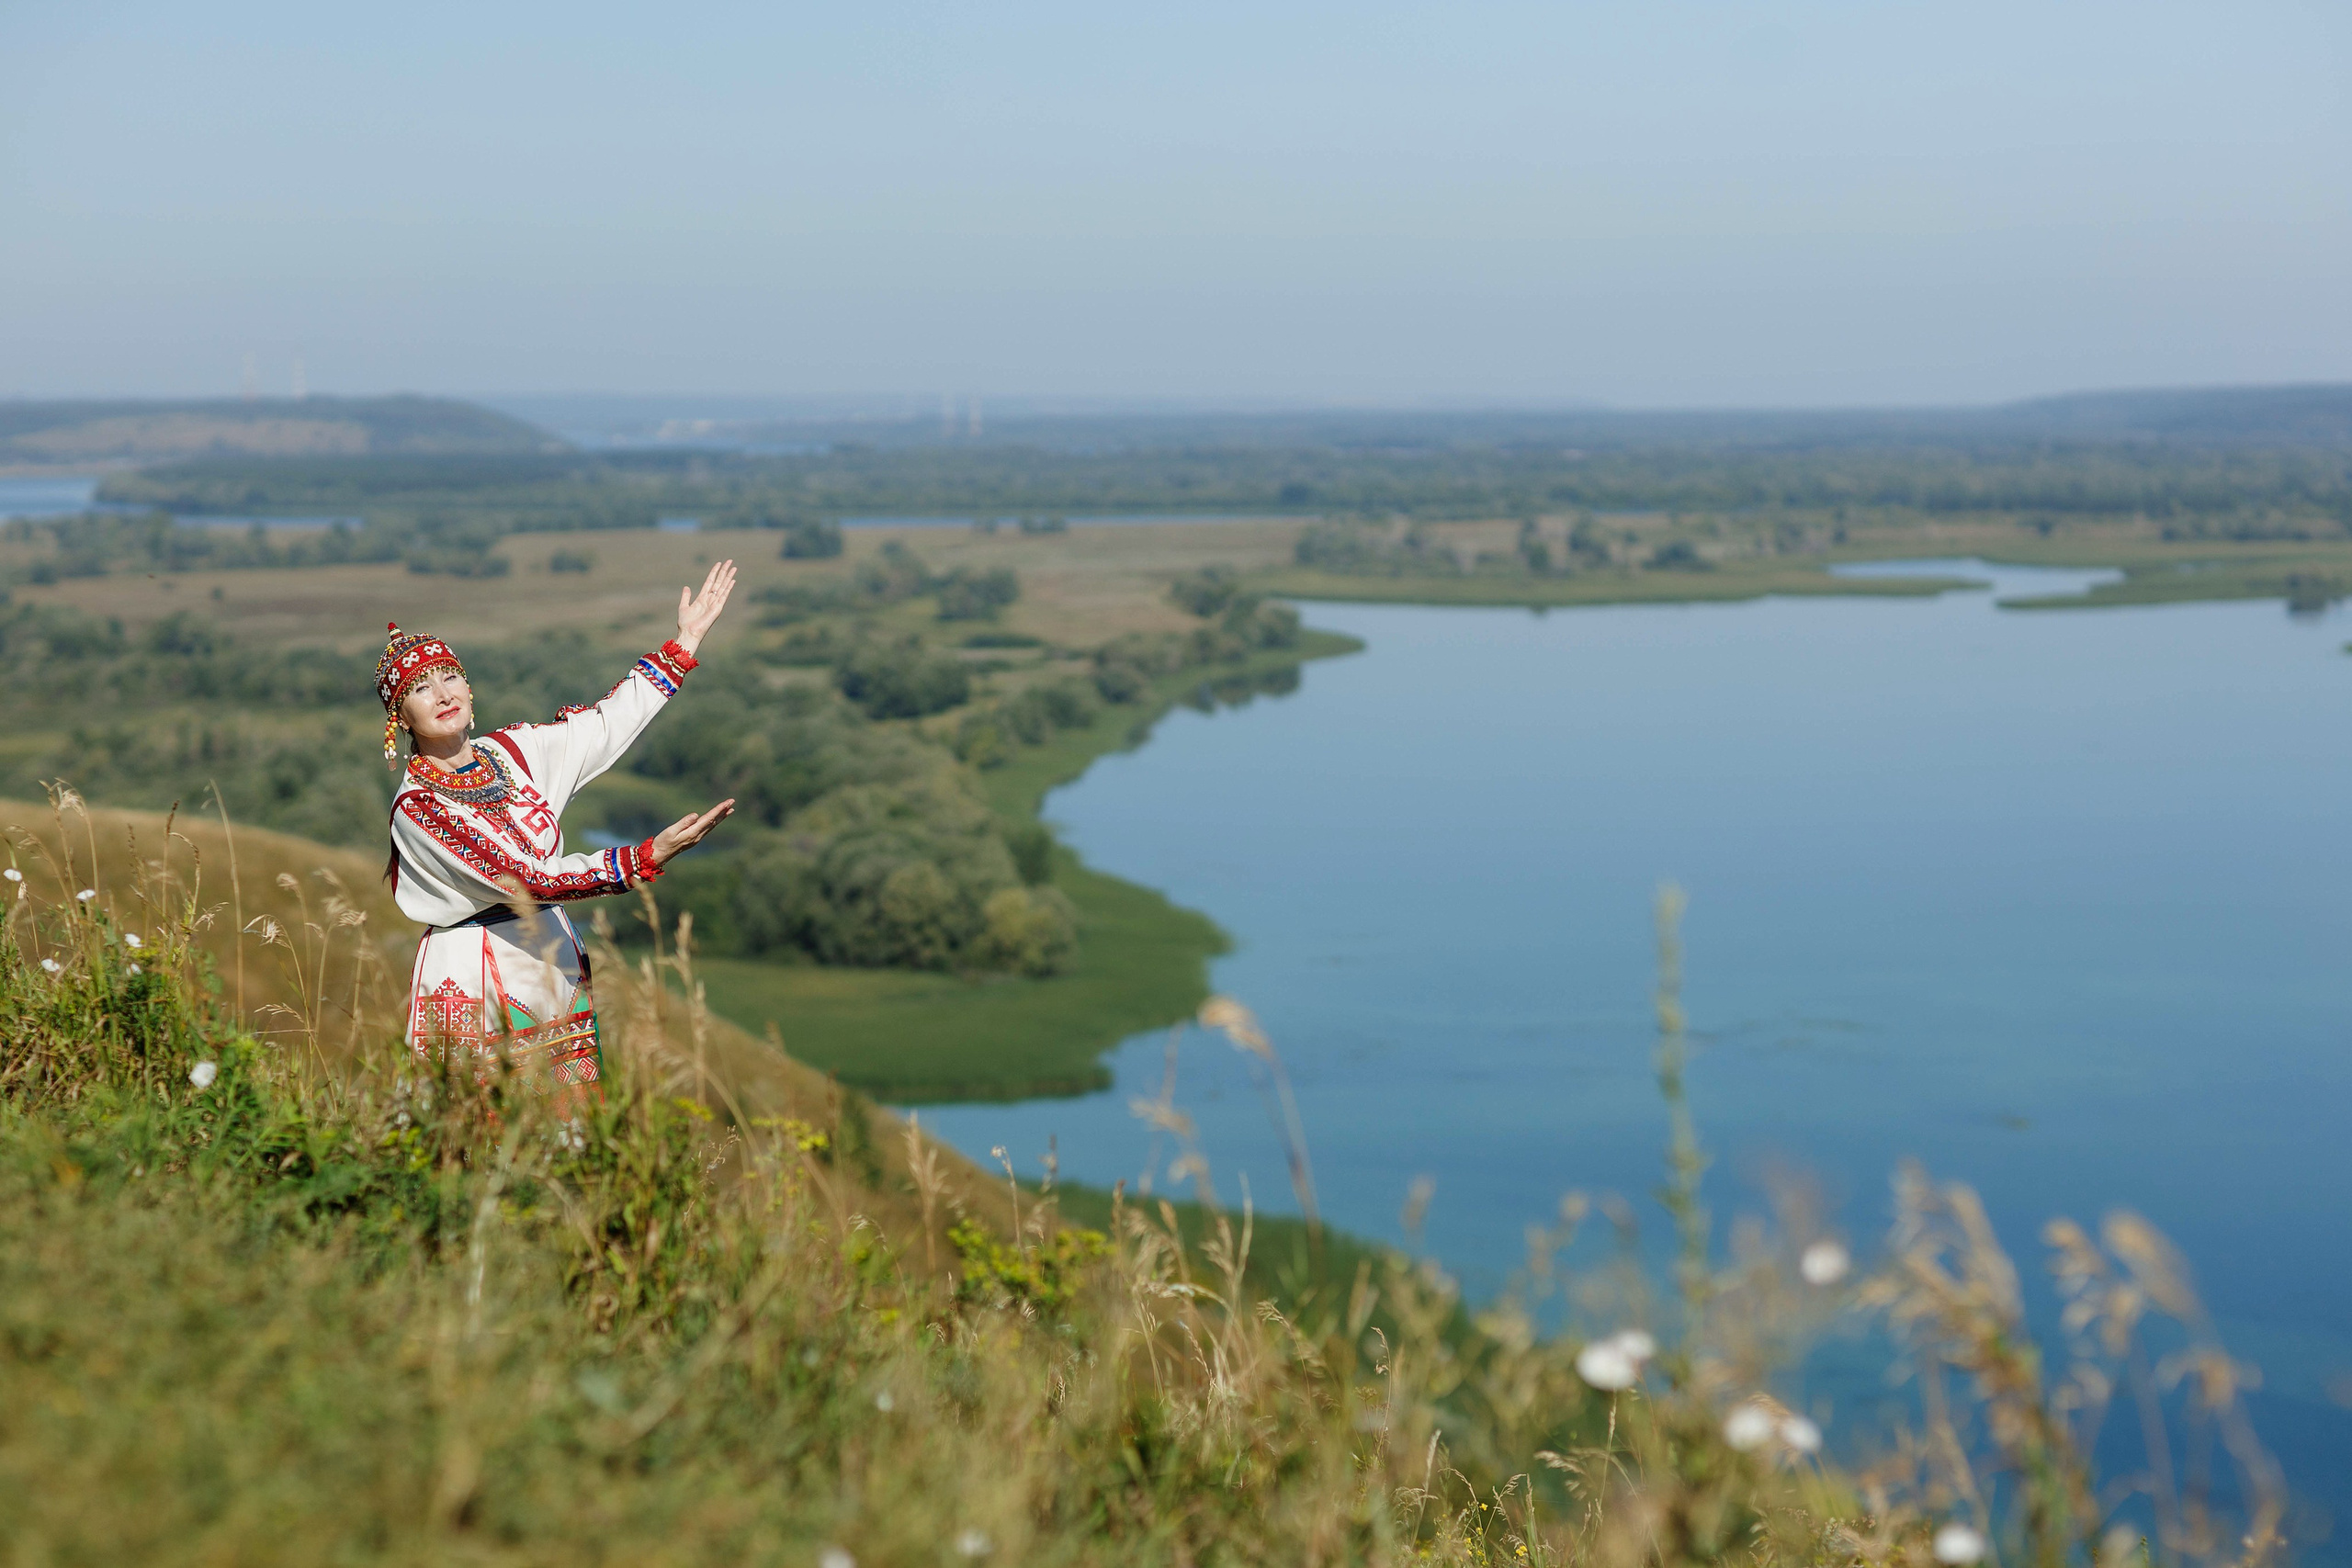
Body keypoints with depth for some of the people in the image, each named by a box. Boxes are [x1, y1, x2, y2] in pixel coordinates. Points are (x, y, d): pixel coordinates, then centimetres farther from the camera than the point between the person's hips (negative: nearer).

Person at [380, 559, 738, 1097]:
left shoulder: (510, 750, 6)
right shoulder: (416, 805, -14)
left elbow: (608, 720, 17)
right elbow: (524, 879, -21)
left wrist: (687, 638, 18)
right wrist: (649, 856, -25)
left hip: (556, 965, 6)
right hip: (475, 987, -6)